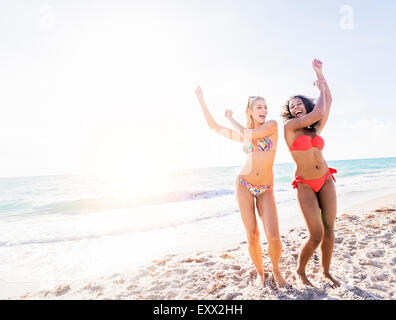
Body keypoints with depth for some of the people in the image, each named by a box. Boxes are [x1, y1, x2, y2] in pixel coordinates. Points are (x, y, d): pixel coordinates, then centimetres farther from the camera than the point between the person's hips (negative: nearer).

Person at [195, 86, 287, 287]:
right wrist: (201, 99, 12)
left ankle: (275, 270, 21)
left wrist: (231, 118, 3)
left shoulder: (273, 125, 0)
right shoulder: (243, 135, 7)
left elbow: (249, 135, -14)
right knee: (252, 236, 0)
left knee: (273, 237, -10)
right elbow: (214, 126, 12)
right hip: (244, 186, 2)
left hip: (265, 190, -1)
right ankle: (260, 272, 26)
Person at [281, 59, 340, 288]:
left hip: (326, 181, 5)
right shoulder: (290, 126, -5)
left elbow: (328, 102, 9)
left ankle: (326, 271, 24)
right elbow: (318, 113, -13)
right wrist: (320, 89, 3)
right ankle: (300, 271, 17)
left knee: (329, 230, 2)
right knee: (317, 235, -9)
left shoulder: (316, 129, 10)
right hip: (305, 186, -5)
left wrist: (320, 75, 11)